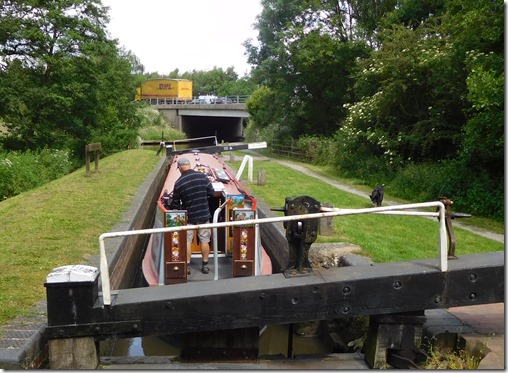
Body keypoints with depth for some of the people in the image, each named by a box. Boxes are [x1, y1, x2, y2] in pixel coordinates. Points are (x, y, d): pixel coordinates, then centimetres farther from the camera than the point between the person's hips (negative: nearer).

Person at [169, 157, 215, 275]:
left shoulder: (178, 183, -10)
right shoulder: (202, 176, -9)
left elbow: (175, 204, -3)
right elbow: (211, 192, -4)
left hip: (188, 216, -1)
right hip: (203, 214, 1)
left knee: (187, 241, 11)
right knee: (204, 240, 11)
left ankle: (187, 266, 15)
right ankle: (205, 265, 18)